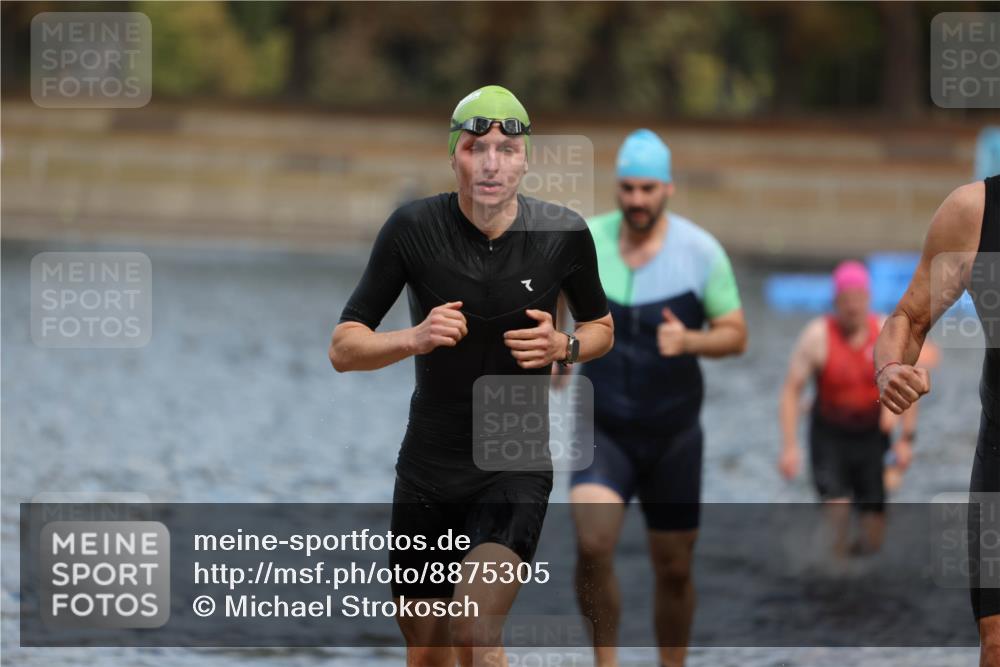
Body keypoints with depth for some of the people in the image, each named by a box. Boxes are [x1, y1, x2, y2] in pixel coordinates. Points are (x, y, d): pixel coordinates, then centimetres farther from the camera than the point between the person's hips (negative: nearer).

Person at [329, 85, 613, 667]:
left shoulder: (564, 233, -5)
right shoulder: (414, 228, -7)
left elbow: (601, 327, 13)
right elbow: (343, 348, -3)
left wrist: (564, 347, -10)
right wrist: (416, 338, -23)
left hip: (517, 467, -2)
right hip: (428, 471, 2)